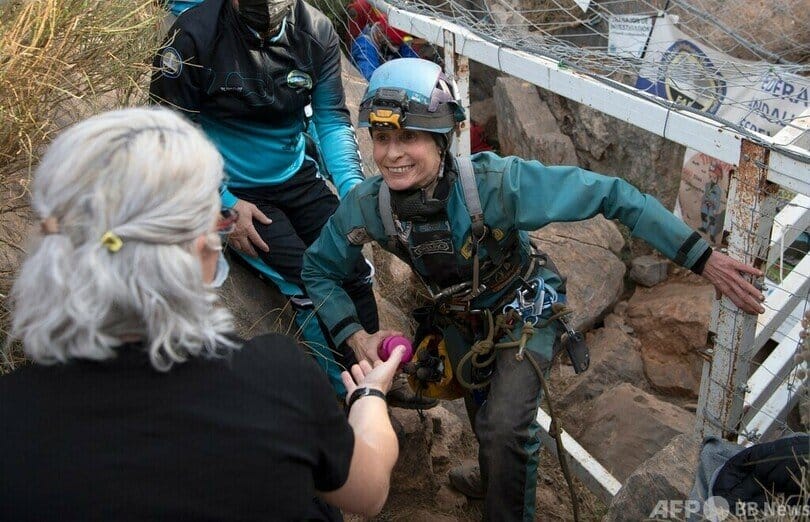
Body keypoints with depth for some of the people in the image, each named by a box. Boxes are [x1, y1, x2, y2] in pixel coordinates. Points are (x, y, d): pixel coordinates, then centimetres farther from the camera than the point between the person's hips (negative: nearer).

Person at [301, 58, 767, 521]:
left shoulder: (497, 183, -38)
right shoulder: (367, 206, -27)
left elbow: (610, 194, -34)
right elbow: (319, 270, -8)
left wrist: (703, 258, -35)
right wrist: (355, 335, -23)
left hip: (524, 309, -4)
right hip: (459, 318, 4)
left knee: (504, 427, -21)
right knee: (484, 416, 24)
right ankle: (495, 478, 58)